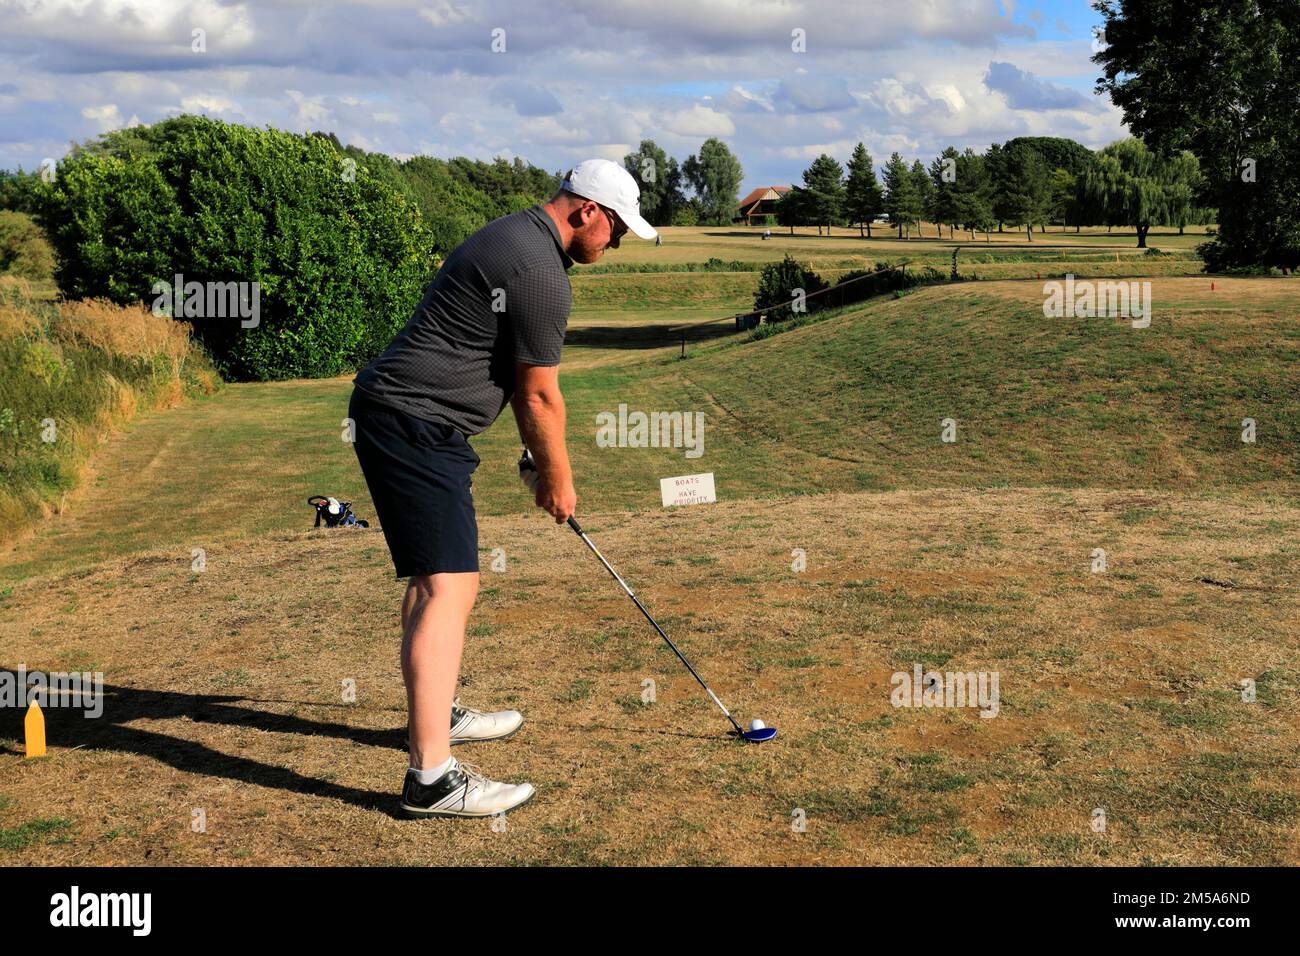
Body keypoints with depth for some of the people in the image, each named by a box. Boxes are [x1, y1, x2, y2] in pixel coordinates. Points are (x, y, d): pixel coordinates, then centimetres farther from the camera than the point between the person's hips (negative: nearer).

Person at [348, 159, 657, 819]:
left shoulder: (513, 235, 18)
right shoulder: (542, 271, -16)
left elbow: (520, 381, 23)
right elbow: (540, 395, -9)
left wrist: (537, 456, 23)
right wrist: (558, 479, 5)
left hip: (399, 415, 11)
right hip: (416, 424, -11)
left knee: (435, 572, 21)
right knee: (448, 585, -16)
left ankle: (434, 713, 36)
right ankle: (431, 776, -20)